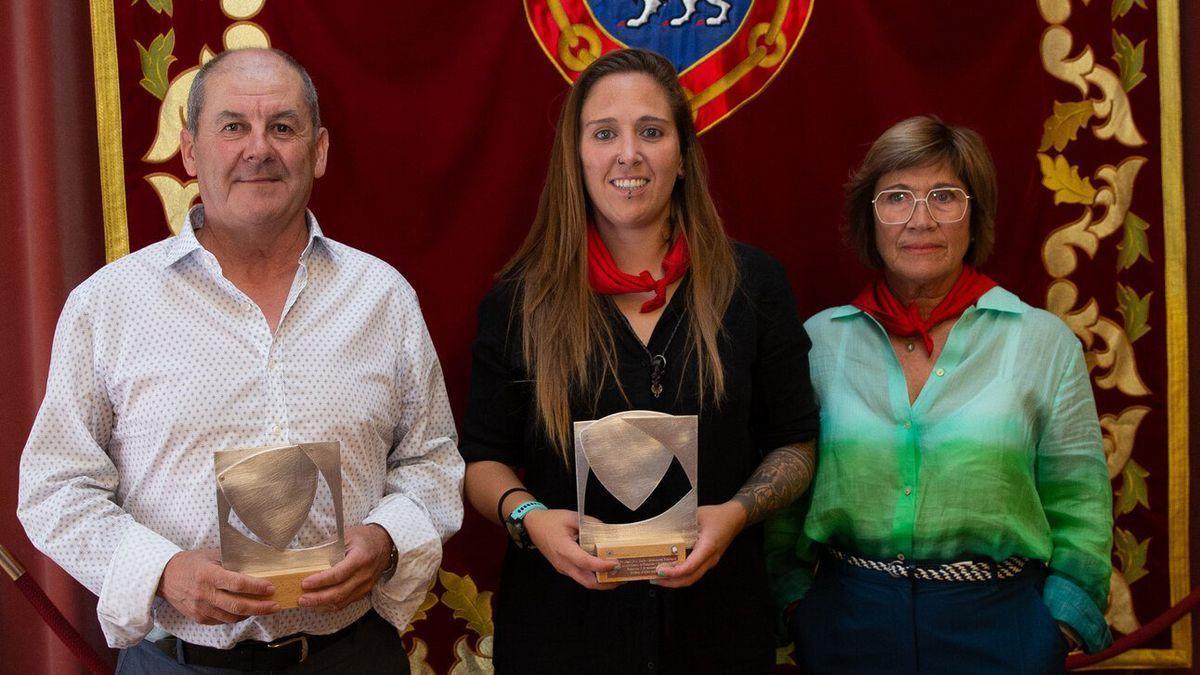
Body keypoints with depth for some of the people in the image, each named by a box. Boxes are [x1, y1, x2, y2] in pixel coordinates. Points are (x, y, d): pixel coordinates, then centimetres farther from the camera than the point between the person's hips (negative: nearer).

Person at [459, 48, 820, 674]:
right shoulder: (518, 300, -2)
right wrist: (527, 515, -16)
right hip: (560, 617, 0)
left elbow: (794, 445, 3)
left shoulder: (753, 283, -2)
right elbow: (484, 458, 4)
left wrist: (735, 513, -14)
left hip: (713, 613, 1)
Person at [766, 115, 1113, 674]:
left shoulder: (1045, 341, -2)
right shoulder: (820, 340, 1)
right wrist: (791, 597, 4)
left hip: (996, 626, -1)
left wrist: (1061, 625, -3)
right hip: (845, 624, 1)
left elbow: (1078, 507, 2)